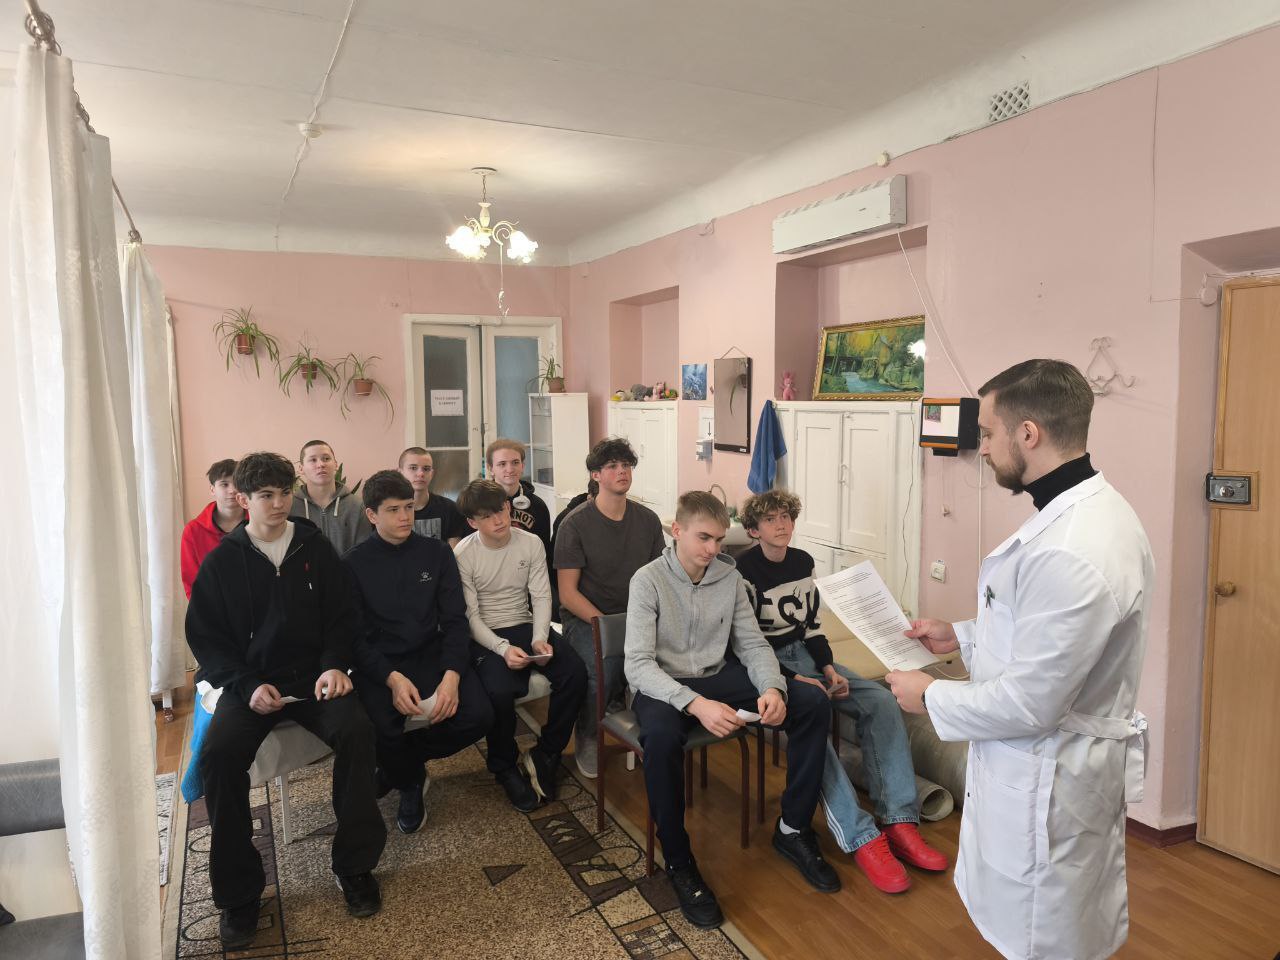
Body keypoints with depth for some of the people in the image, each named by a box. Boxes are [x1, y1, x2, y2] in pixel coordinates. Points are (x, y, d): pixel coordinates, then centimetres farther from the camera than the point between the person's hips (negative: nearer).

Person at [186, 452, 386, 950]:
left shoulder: (315, 548, 6)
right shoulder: (222, 560, 4)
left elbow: (341, 616, 9)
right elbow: (204, 635, 4)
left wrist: (334, 664, -10)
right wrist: (247, 686, -11)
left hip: (312, 676, 0)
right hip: (251, 682, 0)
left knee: (357, 730, -28)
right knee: (218, 753, -28)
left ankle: (354, 866, -9)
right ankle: (238, 891, -9)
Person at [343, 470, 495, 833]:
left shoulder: (436, 552, 4)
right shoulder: (354, 563, -1)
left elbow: (454, 619, 0)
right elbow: (355, 635, -4)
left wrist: (452, 675, -17)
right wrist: (392, 678, -21)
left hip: (433, 656, 2)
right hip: (379, 665, -2)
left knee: (478, 716, -21)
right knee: (384, 731, -31)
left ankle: (396, 765, 9)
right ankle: (410, 782, 9)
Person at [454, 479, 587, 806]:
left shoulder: (531, 543, 0)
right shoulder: (463, 555, -8)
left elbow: (541, 597, 0)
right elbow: (470, 615, -9)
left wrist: (540, 639, -17)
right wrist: (503, 648, -24)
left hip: (526, 626, 3)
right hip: (485, 636, -3)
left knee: (575, 673, -22)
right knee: (499, 691, -33)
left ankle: (544, 755, -1)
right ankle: (504, 766, -2)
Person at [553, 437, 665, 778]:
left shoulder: (648, 520, 8)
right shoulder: (575, 525, -6)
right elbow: (568, 594, -8)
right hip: (585, 618, -3)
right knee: (603, 667, -32)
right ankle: (586, 738, 0)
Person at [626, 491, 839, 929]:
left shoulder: (730, 577, 2)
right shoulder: (648, 580, -13)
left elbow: (753, 645, 4)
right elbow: (638, 664, -21)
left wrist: (772, 688, -20)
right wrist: (695, 704, -36)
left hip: (717, 677, 5)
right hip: (663, 686, -5)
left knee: (813, 703, -12)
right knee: (662, 737, -40)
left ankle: (792, 828, 4)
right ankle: (679, 862, -15)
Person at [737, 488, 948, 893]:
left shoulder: (802, 561, 8)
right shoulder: (744, 571, -12)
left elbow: (811, 623, 13)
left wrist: (828, 667, -3)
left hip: (804, 654, 7)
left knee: (881, 702, -13)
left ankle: (899, 822, -15)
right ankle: (862, 839, -31)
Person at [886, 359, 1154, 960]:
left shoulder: (1069, 551, -32)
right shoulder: (1092, 509, 1)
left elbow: (1029, 703, -27)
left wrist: (931, 697, -12)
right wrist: (962, 637, 10)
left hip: (1046, 781, -9)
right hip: (1076, 759, 9)